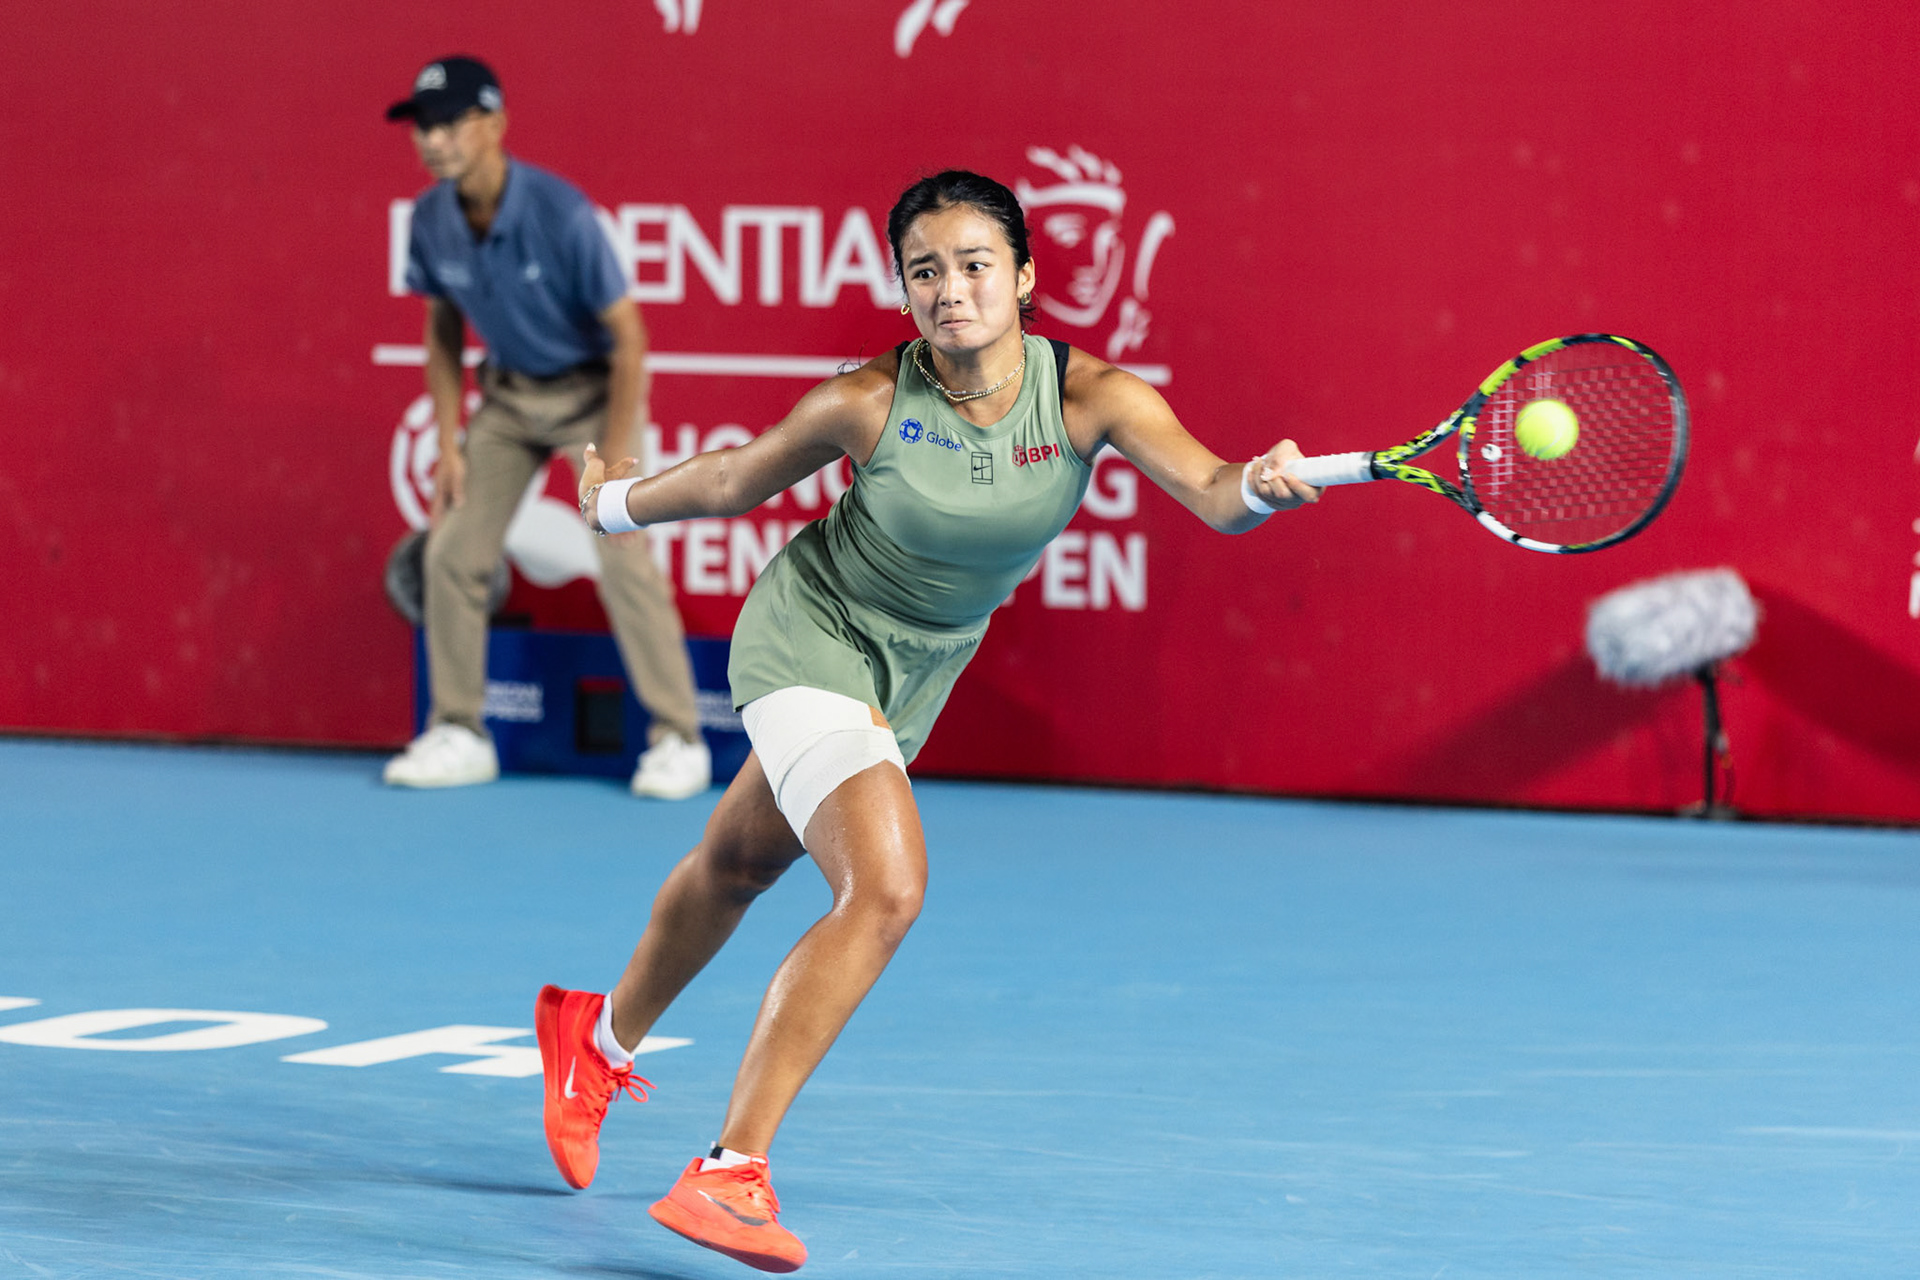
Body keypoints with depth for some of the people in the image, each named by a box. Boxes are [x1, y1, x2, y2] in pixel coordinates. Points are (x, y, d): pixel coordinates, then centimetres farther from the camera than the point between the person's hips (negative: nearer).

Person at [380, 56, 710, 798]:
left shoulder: (559, 214, -28)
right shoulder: (431, 221, -12)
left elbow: (628, 335, -22)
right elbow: (443, 332, 5)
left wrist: (612, 464, -24)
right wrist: (448, 446, 1)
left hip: (590, 388, -5)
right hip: (508, 394, 5)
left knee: (623, 558, -17)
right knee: (452, 554, -1)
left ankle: (678, 739, -9)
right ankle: (459, 735, 10)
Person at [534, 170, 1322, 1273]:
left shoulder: (1092, 396, -19)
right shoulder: (868, 405, -23)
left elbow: (1214, 495, -34)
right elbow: (733, 482, -3)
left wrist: (1262, 485, -56)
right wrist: (620, 502, 11)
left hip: (917, 672, 5)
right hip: (811, 636, -5)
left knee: (740, 863, 25)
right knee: (886, 888, -26)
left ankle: (602, 1037, 53)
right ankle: (729, 1175, -22)